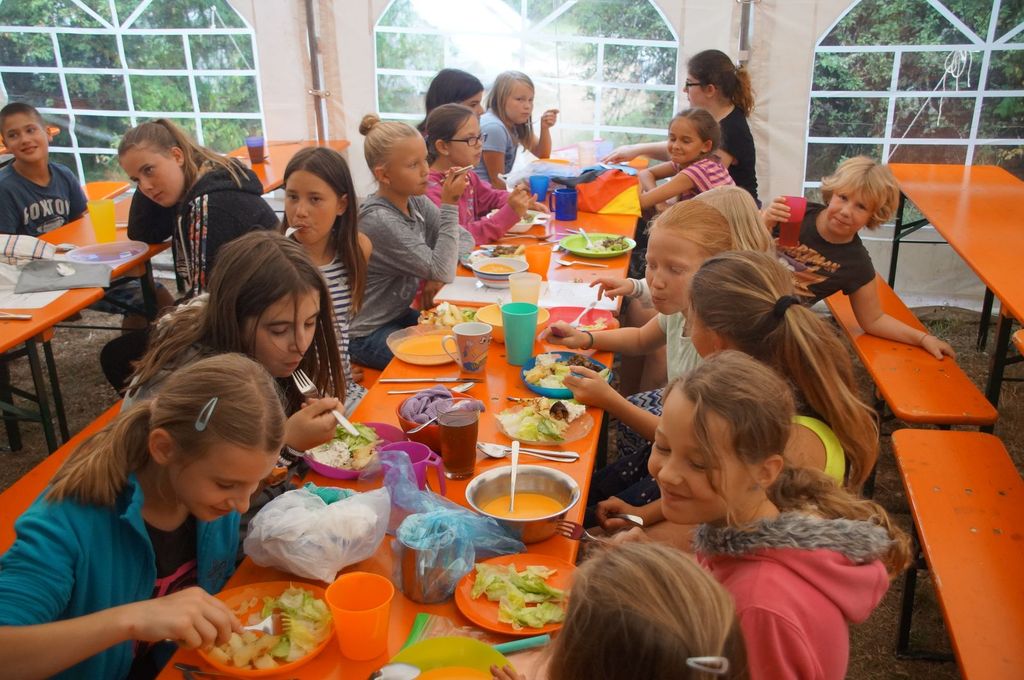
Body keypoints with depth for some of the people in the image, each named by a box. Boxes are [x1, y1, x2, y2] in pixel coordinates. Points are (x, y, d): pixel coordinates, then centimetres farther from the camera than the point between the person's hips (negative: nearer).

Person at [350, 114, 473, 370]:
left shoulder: (417, 203, -3)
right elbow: (442, 272, -26)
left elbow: (465, 240, 2)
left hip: (401, 314, 7)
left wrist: (439, 271, -17)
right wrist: (449, 205, -25)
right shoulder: (379, 220, -25)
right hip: (368, 335, -7)